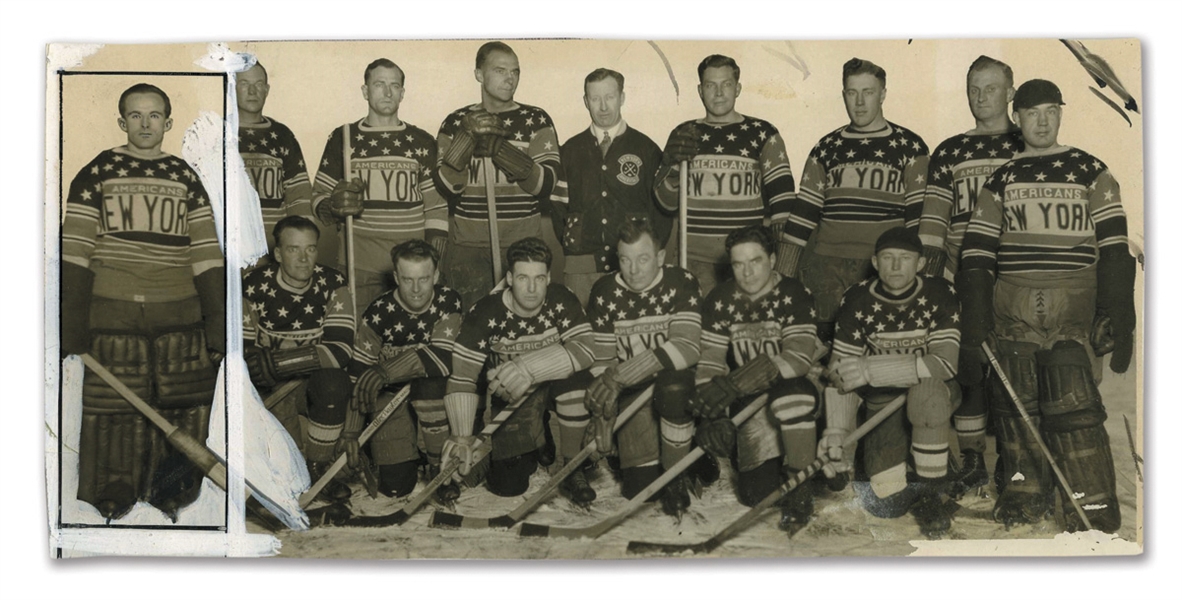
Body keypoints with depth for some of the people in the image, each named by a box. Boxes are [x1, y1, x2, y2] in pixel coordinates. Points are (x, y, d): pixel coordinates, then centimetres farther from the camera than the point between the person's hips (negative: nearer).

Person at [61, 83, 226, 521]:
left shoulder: (186, 179, 12)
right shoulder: (96, 174, 5)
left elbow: (207, 258, 10)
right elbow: (75, 255, 2)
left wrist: (219, 328, 4)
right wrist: (72, 331, -5)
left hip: (179, 316, 2)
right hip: (113, 315, -2)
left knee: (185, 414, 1)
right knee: (113, 412, 0)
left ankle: (171, 499, 16)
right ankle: (112, 507, 13)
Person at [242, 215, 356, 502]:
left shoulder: (332, 283, -8)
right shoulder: (255, 286, -10)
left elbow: (341, 349, -18)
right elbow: (241, 352, -11)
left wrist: (280, 361, -30)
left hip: (319, 377, 0)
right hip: (272, 384, 0)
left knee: (333, 382, -32)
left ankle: (319, 465, -12)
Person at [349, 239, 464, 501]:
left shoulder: (448, 302, -13)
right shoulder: (379, 312, -14)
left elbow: (444, 359, -26)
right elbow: (358, 374, -11)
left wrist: (385, 372, -37)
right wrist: (350, 434, -16)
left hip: (433, 390, 0)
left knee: (431, 383, -37)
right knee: (395, 485, -12)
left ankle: (440, 466, -17)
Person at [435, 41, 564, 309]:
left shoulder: (536, 121, 4)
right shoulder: (456, 123, 7)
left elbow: (548, 183, -8)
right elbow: (446, 187, -2)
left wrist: (495, 146, -16)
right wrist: (468, 137, -14)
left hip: (522, 246, 0)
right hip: (468, 247, 0)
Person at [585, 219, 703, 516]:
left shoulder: (682, 283, -10)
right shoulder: (605, 292, -4)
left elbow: (687, 347, -24)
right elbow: (600, 361, -3)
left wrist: (620, 375, -32)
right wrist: (602, 416, -15)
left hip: (675, 379, -1)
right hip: (630, 392, 1)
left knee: (672, 386, -39)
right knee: (640, 486, -12)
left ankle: (676, 475, -16)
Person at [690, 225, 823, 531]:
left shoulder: (794, 295, -13)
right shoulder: (720, 301, -3)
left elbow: (798, 357, -27)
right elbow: (709, 361, -8)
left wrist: (732, 385, -35)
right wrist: (713, 415, -25)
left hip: (794, 386, -2)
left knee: (789, 392, -40)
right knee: (756, 492, -12)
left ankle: (799, 481, -24)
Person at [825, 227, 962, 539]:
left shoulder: (940, 295, -12)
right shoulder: (857, 301, -7)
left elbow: (945, 363, -23)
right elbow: (841, 369, -6)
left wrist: (871, 370, -31)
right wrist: (836, 430, -19)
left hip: (936, 393, -1)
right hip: (882, 401, 1)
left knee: (926, 391, -40)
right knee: (886, 501, -17)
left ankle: (931, 491, -20)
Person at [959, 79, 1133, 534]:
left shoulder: (1091, 173, 8)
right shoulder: (1001, 181, 15)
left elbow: (1115, 249, 3)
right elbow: (977, 249, 11)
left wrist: (1118, 316, -4)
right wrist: (975, 311, 1)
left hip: (1072, 306, -3)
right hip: (1011, 306, 3)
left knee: (1073, 406, -11)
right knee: (1015, 403, 2)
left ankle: (1094, 507, -3)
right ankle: (1024, 493, 15)